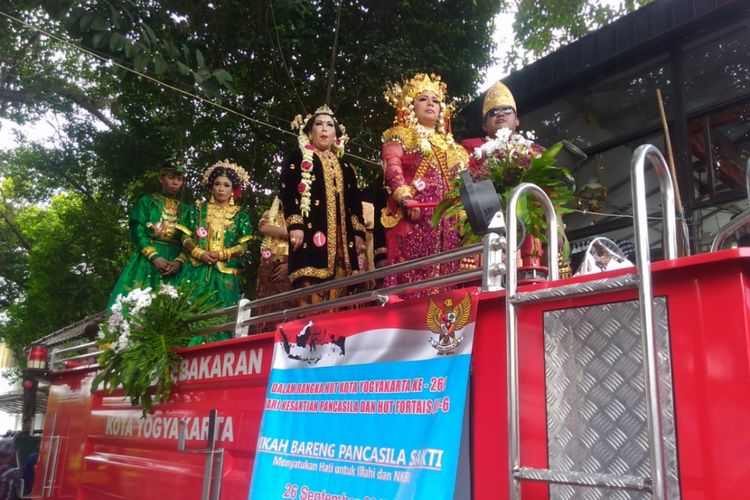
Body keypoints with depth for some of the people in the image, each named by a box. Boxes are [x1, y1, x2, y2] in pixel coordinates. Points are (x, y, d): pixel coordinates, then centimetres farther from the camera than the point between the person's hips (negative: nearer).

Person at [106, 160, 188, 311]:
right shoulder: (147, 202, 9)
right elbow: (137, 232, -2)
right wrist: (154, 256, -15)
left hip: (174, 263, 2)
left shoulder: (185, 209, 15)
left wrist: (179, 261, -12)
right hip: (147, 261, -1)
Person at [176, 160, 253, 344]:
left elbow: (244, 246, 1)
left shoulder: (240, 216, 9)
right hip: (198, 270, 0)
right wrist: (200, 253, -11)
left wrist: (221, 254, -13)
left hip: (225, 274, 0)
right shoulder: (198, 209, 12)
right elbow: (185, 237, 6)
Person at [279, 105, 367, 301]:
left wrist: (359, 233, 8)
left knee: (336, 292, -4)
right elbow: (287, 192, 0)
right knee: (310, 285, -18)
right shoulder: (298, 158, 14)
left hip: (341, 235, 5)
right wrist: (295, 225, -13)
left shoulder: (345, 168, 27)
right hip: (310, 231, -4)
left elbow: (355, 204, 21)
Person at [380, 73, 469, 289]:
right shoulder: (399, 136, 13)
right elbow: (393, 169, -4)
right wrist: (406, 200, -21)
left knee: (447, 268, -3)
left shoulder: (449, 144, 29)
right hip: (414, 213, -5)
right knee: (415, 269, -15)